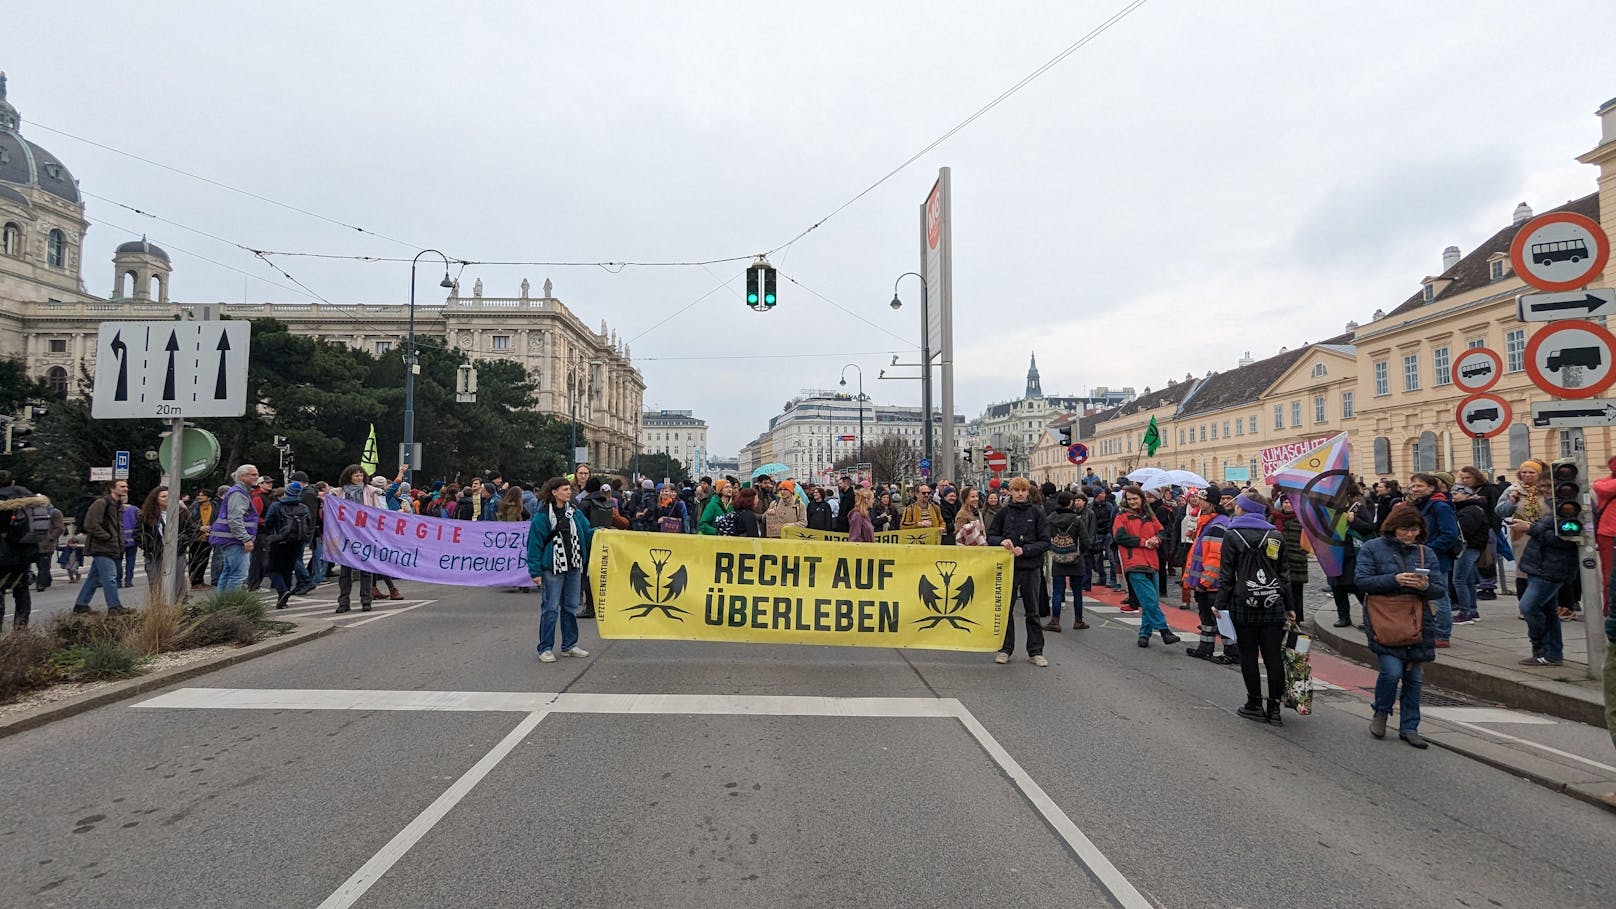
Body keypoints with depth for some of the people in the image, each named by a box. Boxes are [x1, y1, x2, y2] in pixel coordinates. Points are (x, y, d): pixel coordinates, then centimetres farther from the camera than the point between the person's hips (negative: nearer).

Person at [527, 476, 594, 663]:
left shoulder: (574, 512, 9)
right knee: (550, 609, -1)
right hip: (552, 569, -6)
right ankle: (545, 648, 10)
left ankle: (569, 645, 24)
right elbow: (534, 544, -10)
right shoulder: (542, 516, -9)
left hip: (573, 567, 6)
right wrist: (535, 572, -12)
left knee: (571, 607, 13)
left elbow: (586, 532, 16)